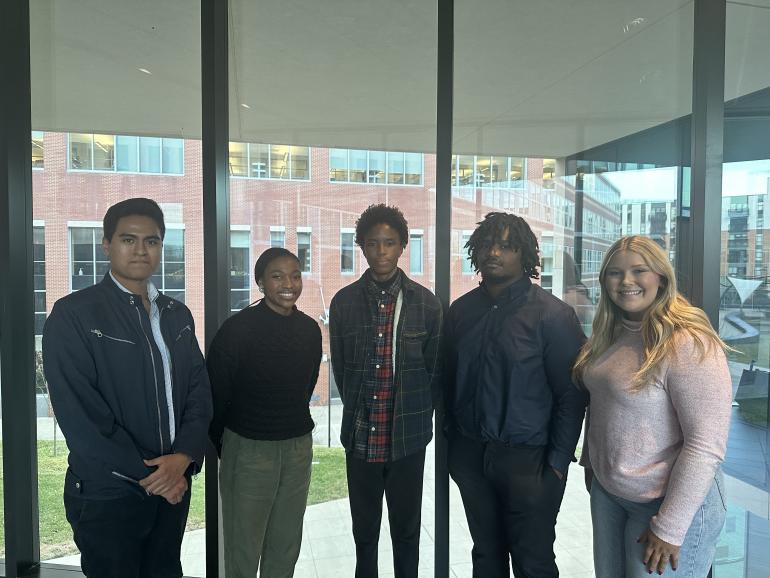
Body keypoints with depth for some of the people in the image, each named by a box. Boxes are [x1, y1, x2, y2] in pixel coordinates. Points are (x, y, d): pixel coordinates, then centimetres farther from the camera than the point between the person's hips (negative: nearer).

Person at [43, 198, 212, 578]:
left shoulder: (177, 315, 7)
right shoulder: (73, 313, -10)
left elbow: (199, 390, 4)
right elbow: (78, 412, -15)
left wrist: (183, 457, -12)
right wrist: (147, 474, -14)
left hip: (173, 485, 5)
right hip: (107, 492, -5)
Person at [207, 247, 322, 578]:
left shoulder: (310, 330, 0)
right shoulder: (238, 329, -15)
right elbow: (216, 395, -6)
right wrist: (224, 445, 5)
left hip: (299, 448, 4)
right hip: (248, 450, -4)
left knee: (286, 545, 17)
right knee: (243, 549, 10)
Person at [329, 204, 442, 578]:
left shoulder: (425, 303, -4)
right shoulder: (344, 302, -2)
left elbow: (434, 370, 3)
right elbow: (339, 367, 6)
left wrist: (416, 416, 5)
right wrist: (359, 413, 8)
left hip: (408, 437, -1)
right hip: (360, 437, 1)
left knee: (406, 531, 16)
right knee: (364, 531, 17)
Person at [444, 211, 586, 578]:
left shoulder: (552, 314, -10)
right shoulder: (461, 311, 4)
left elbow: (571, 395, -10)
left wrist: (557, 463, -10)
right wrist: (453, 444, 10)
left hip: (528, 459, -4)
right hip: (470, 456, 4)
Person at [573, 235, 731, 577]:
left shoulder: (689, 343, -21)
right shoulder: (609, 335, 3)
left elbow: (706, 446, -23)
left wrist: (669, 528, -20)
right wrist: (590, 462, 14)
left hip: (670, 503, -7)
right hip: (606, 491, 7)